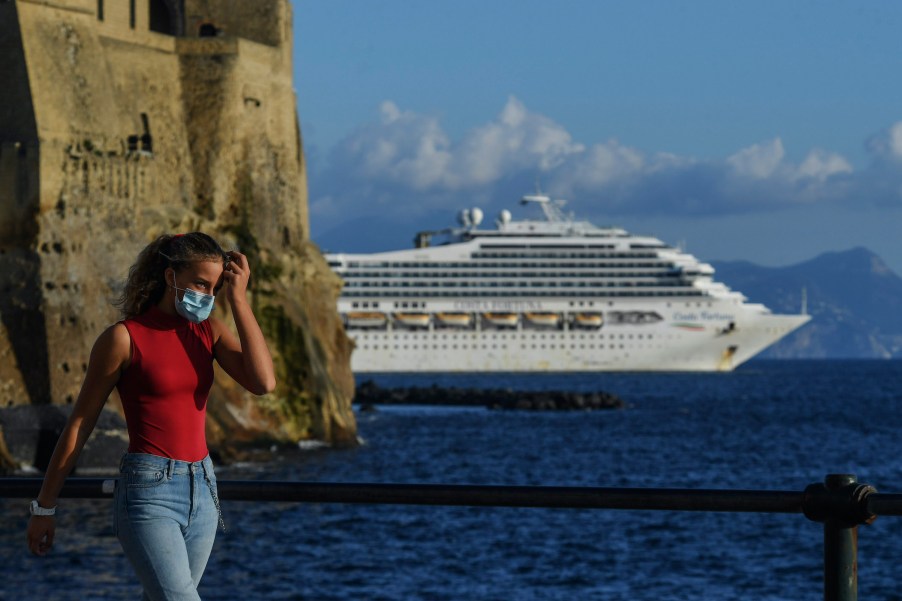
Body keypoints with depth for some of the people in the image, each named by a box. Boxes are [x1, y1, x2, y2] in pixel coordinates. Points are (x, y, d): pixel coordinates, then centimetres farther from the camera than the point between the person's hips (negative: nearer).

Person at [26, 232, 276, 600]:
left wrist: (238, 299, -7)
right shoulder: (125, 337, -7)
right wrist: (44, 507, 3)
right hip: (149, 491, -6)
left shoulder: (208, 331, 9)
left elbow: (263, 382, -8)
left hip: (202, 487, 6)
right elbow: (79, 424, -1)